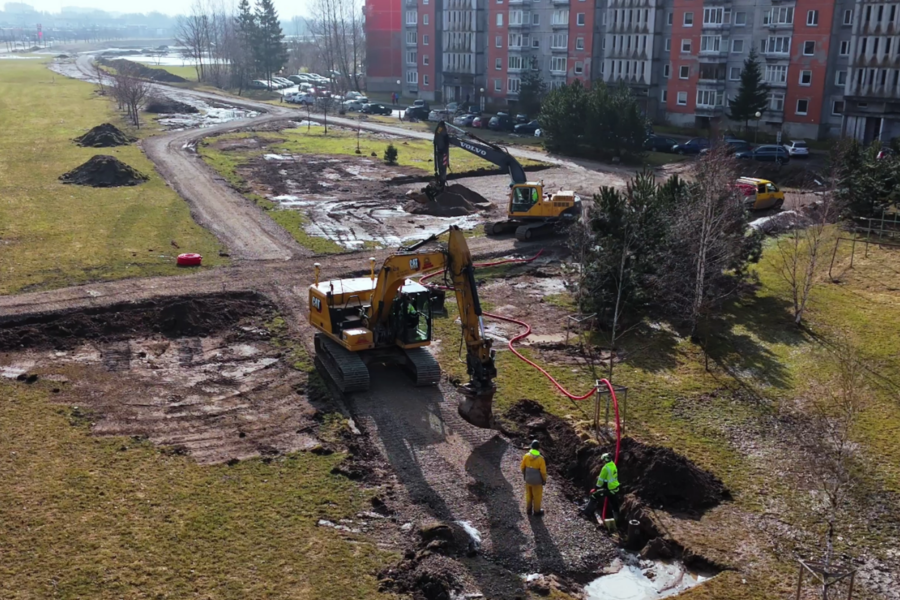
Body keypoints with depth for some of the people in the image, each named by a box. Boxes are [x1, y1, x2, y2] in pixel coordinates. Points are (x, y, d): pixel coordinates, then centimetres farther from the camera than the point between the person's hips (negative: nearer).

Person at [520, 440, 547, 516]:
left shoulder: (526, 456, -15)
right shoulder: (540, 459, -26)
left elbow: (523, 467, -3)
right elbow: (543, 471, -18)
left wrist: (524, 475, 15)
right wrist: (544, 480, -1)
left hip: (528, 479, 4)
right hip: (537, 481, -4)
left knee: (529, 495, 23)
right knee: (537, 496, 16)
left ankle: (529, 509, 38)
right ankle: (537, 511, 31)